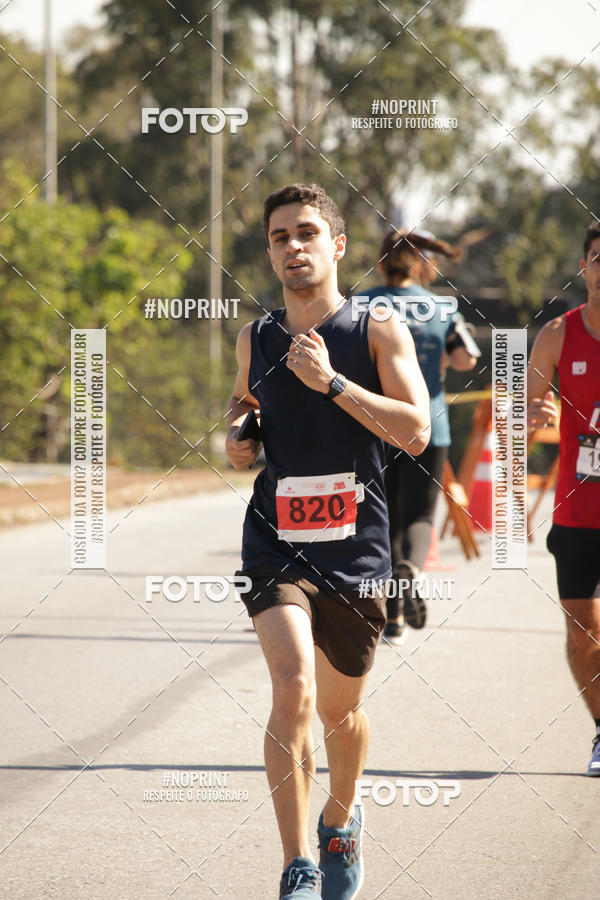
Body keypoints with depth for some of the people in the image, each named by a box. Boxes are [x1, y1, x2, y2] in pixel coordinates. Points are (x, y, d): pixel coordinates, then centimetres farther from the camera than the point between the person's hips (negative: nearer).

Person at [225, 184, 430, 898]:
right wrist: (237, 441, 2)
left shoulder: (378, 333, -2)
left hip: (357, 545, 0)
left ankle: (340, 822, 46)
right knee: (293, 690, -21)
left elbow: (416, 431, -13)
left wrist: (333, 382, -21)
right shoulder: (254, 339, 7)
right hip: (276, 539, 0)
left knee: (341, 707, 15)